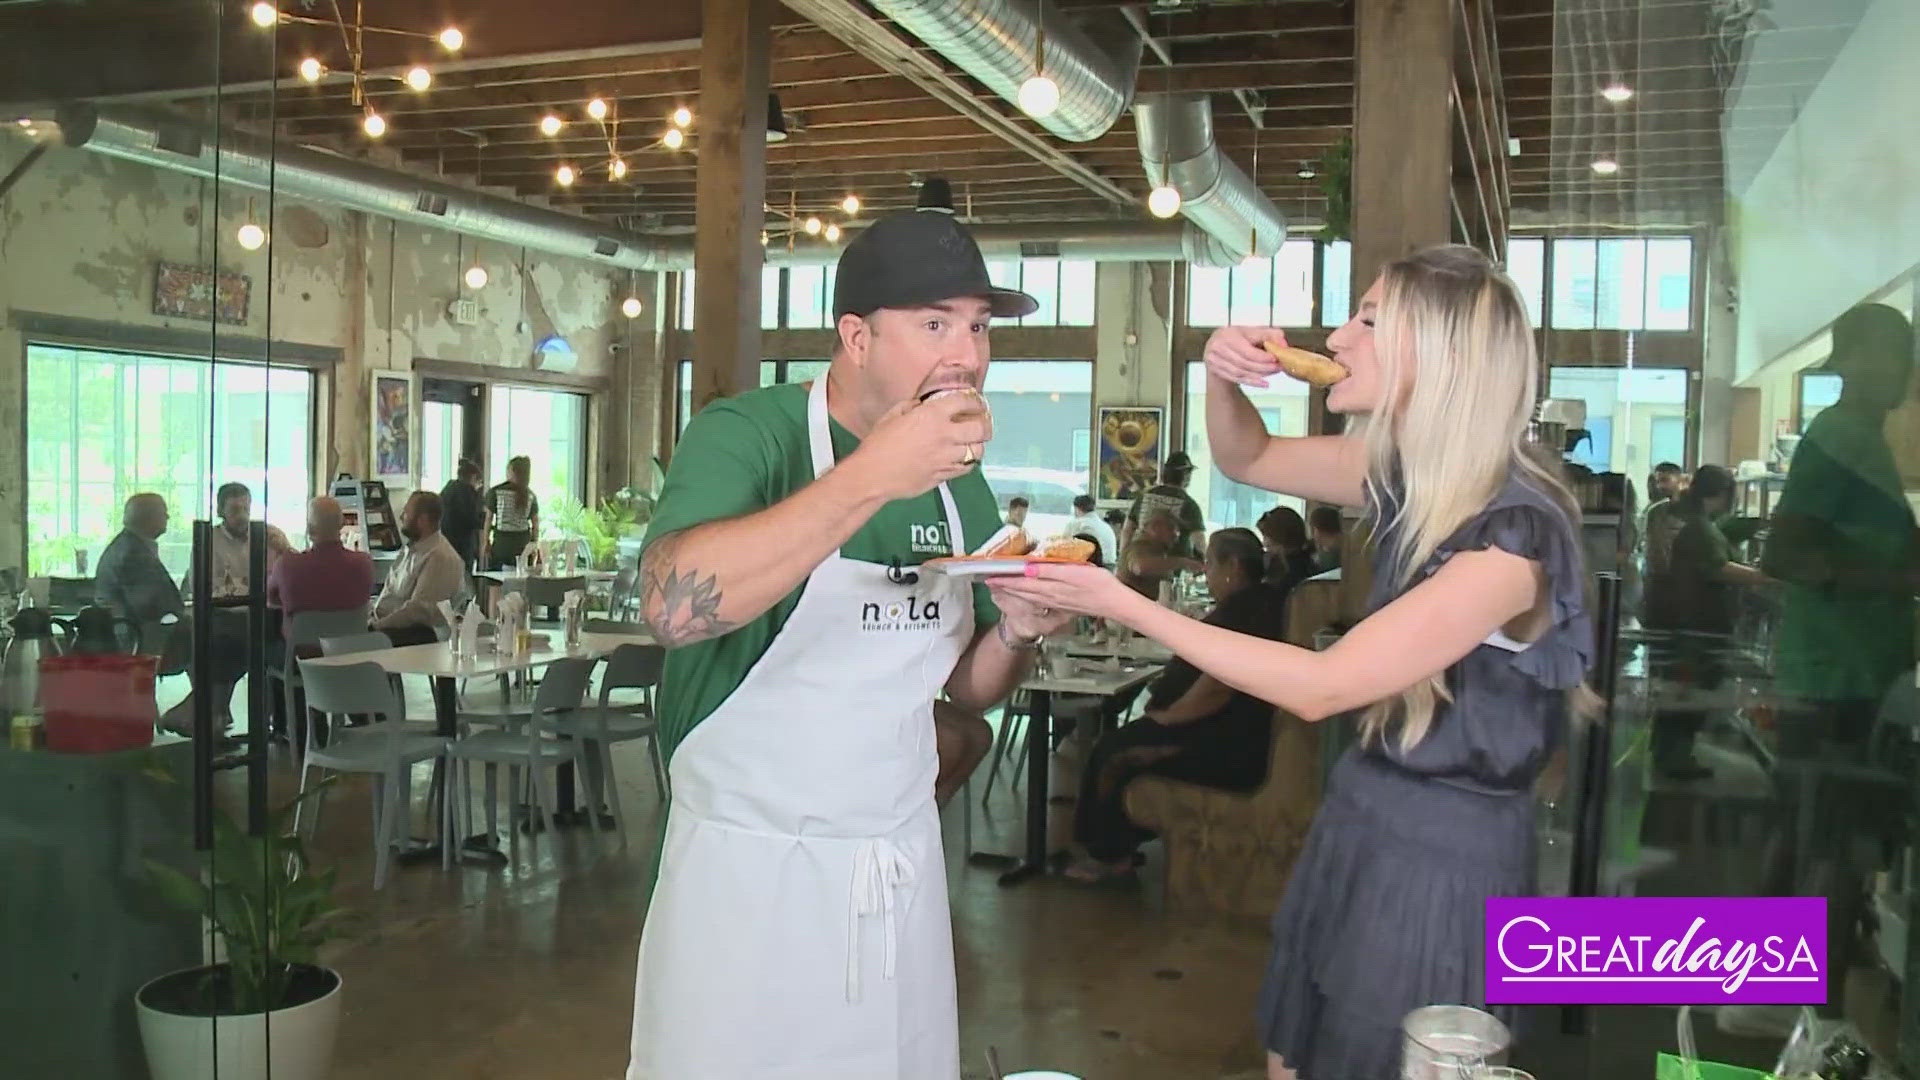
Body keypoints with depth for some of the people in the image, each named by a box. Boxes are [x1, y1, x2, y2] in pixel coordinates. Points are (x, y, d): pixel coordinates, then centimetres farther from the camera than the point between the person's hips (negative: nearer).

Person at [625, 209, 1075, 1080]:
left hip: (903, 869, 6)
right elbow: (673, 605, -34)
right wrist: (871, 477, -35)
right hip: (748, 870, -5)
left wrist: (1016, 630, -10)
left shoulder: (960, 482, 5)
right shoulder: (748, 433, -14)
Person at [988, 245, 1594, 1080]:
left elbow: (1320, 687, -25)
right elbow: (1248, 459, 16)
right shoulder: (1409, 472, 0)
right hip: (1360, 816, 8)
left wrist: (1123, 605, -25)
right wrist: (1222, 376, -6)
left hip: (1444, 856, -8)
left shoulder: (1514, 532, -25)